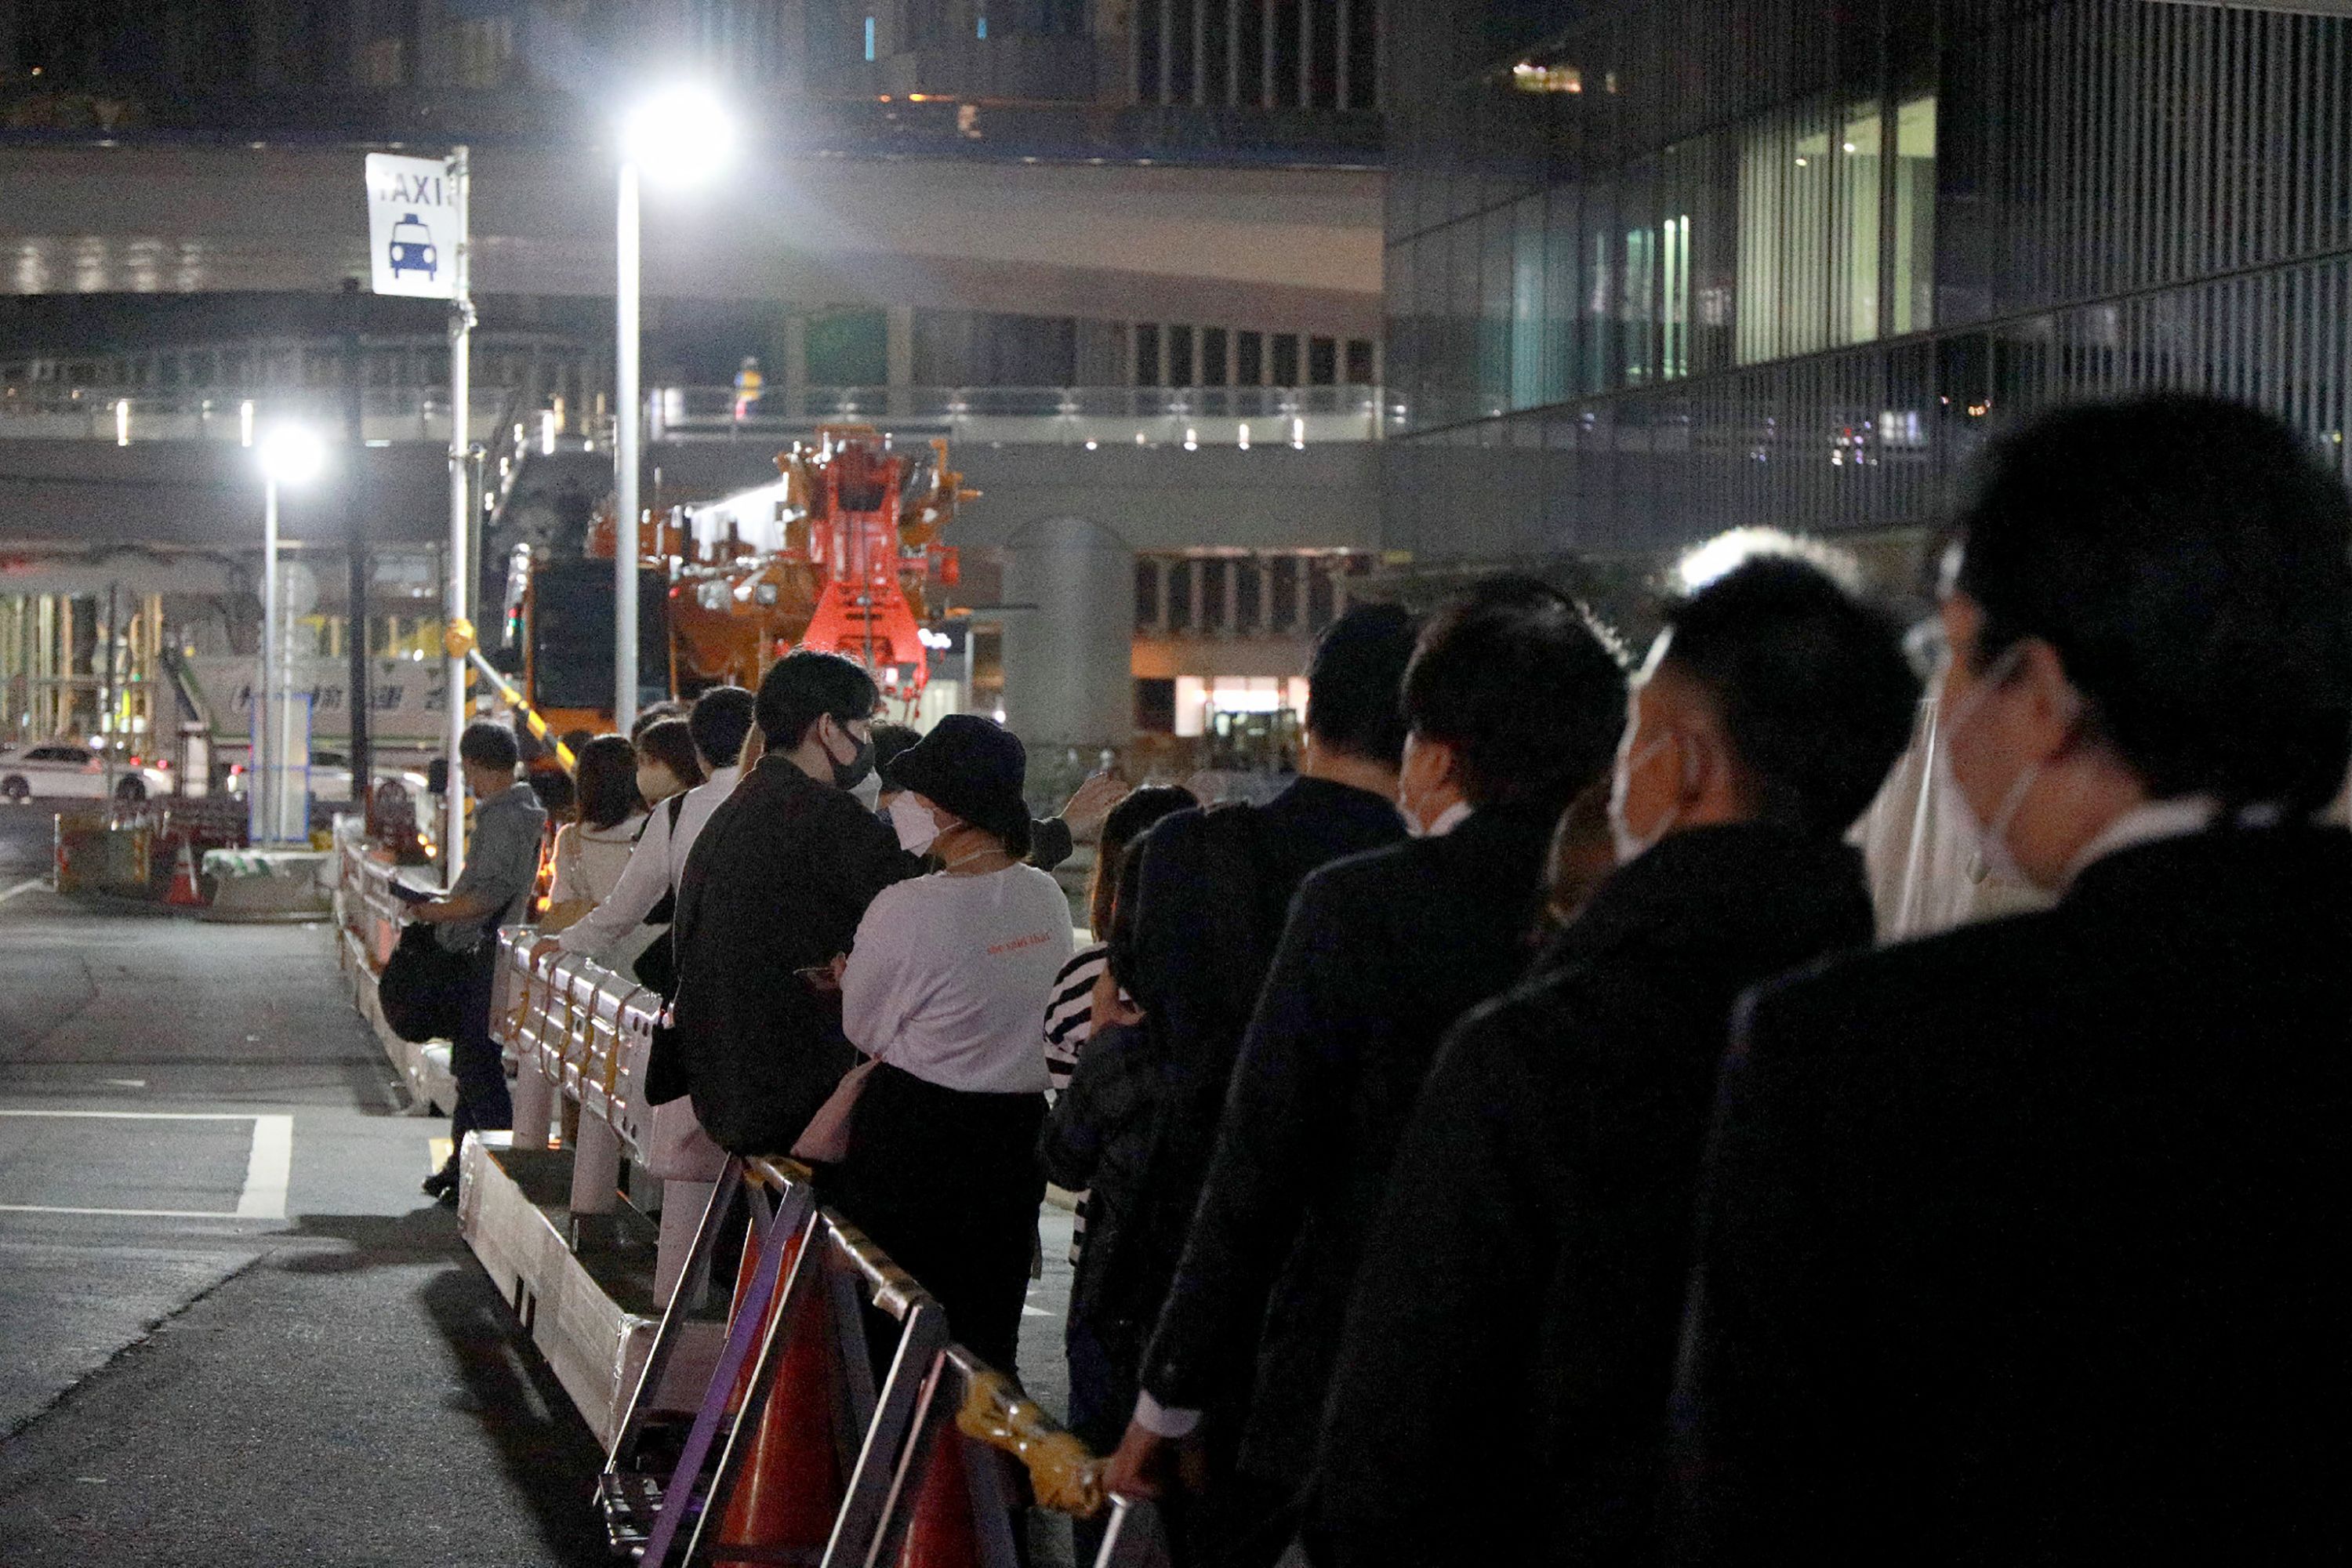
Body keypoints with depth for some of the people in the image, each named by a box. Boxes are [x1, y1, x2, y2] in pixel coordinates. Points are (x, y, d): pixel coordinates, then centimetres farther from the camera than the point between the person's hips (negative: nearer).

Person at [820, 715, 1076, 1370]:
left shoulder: (904, 909, -19)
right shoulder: (1047, 898, -1)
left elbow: (864, 1031, -5)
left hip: (912, 1132, -5)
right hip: (1017, 1129, 5)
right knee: (986, 1334, 15)